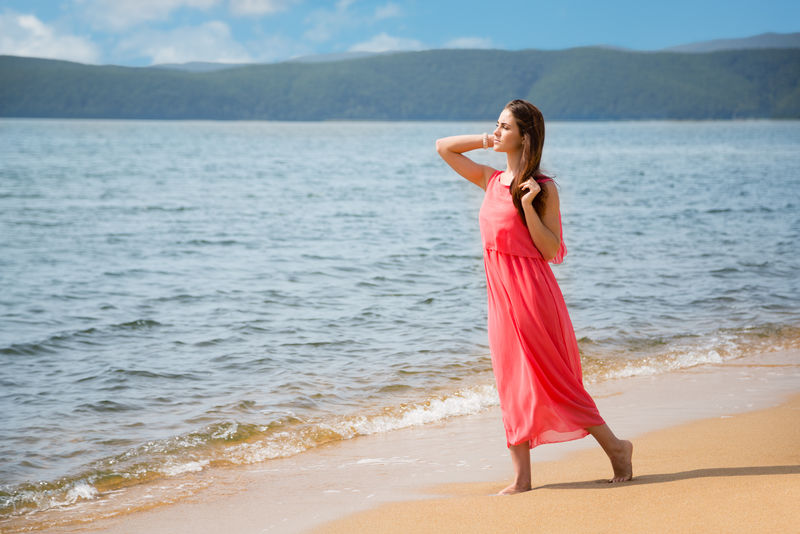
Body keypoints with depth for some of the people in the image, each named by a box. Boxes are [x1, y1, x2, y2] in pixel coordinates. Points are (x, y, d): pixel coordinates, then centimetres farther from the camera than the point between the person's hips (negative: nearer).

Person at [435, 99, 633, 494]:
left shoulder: (543, 188, -7)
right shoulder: (491, 180, 11)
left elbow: (551, 250, -11)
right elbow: (443, 147, 20)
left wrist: (528, 206, -20)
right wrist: (486, 141, 10)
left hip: (532, 291, -7)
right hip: (500, 292, 7)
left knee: (553, 381, -2)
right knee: (512, 384, 7)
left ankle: (614, 447, 14)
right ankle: (521, 477, 11)